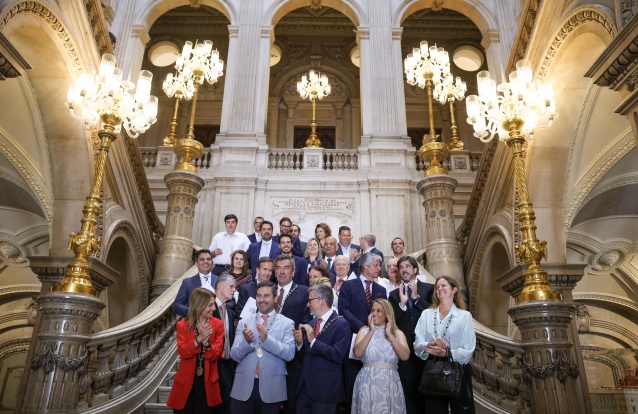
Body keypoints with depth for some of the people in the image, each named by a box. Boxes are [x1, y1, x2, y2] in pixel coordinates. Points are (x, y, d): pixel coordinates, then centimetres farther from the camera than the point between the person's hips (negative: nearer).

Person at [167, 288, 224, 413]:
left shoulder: (218, 324, -2)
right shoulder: (182, 325, -3)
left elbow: (216, 354, -8)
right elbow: (183, 352, -13)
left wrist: (206, 342, -26)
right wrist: (198, 339, -27)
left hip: (207, 382, 1)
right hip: (186, 382, 0)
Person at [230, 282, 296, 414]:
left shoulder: (286, 323, -1)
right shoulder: (244, 322, 5)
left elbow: (290, 354, -11)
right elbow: (234, 355, 0)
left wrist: (266, 338, -23)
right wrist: (246, 341, -20)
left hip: (271, 388, -1)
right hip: (244, 387, 2)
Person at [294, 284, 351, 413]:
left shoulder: (341, 324, -10)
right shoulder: (311, 324, 12)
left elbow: (338, 355, -21)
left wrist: (313, 340, -21)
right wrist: (299, 342, -4)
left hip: (325, 388, -6)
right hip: (305, 386, 6)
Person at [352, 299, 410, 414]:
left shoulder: (397, 333, 6)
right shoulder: (364, 330, 6)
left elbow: (405, 356, -9)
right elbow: (357, 353, -10)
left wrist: (389, 334, -9)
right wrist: (371, 331, -10)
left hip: (389, 383, 0)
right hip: (367, 382, 0)